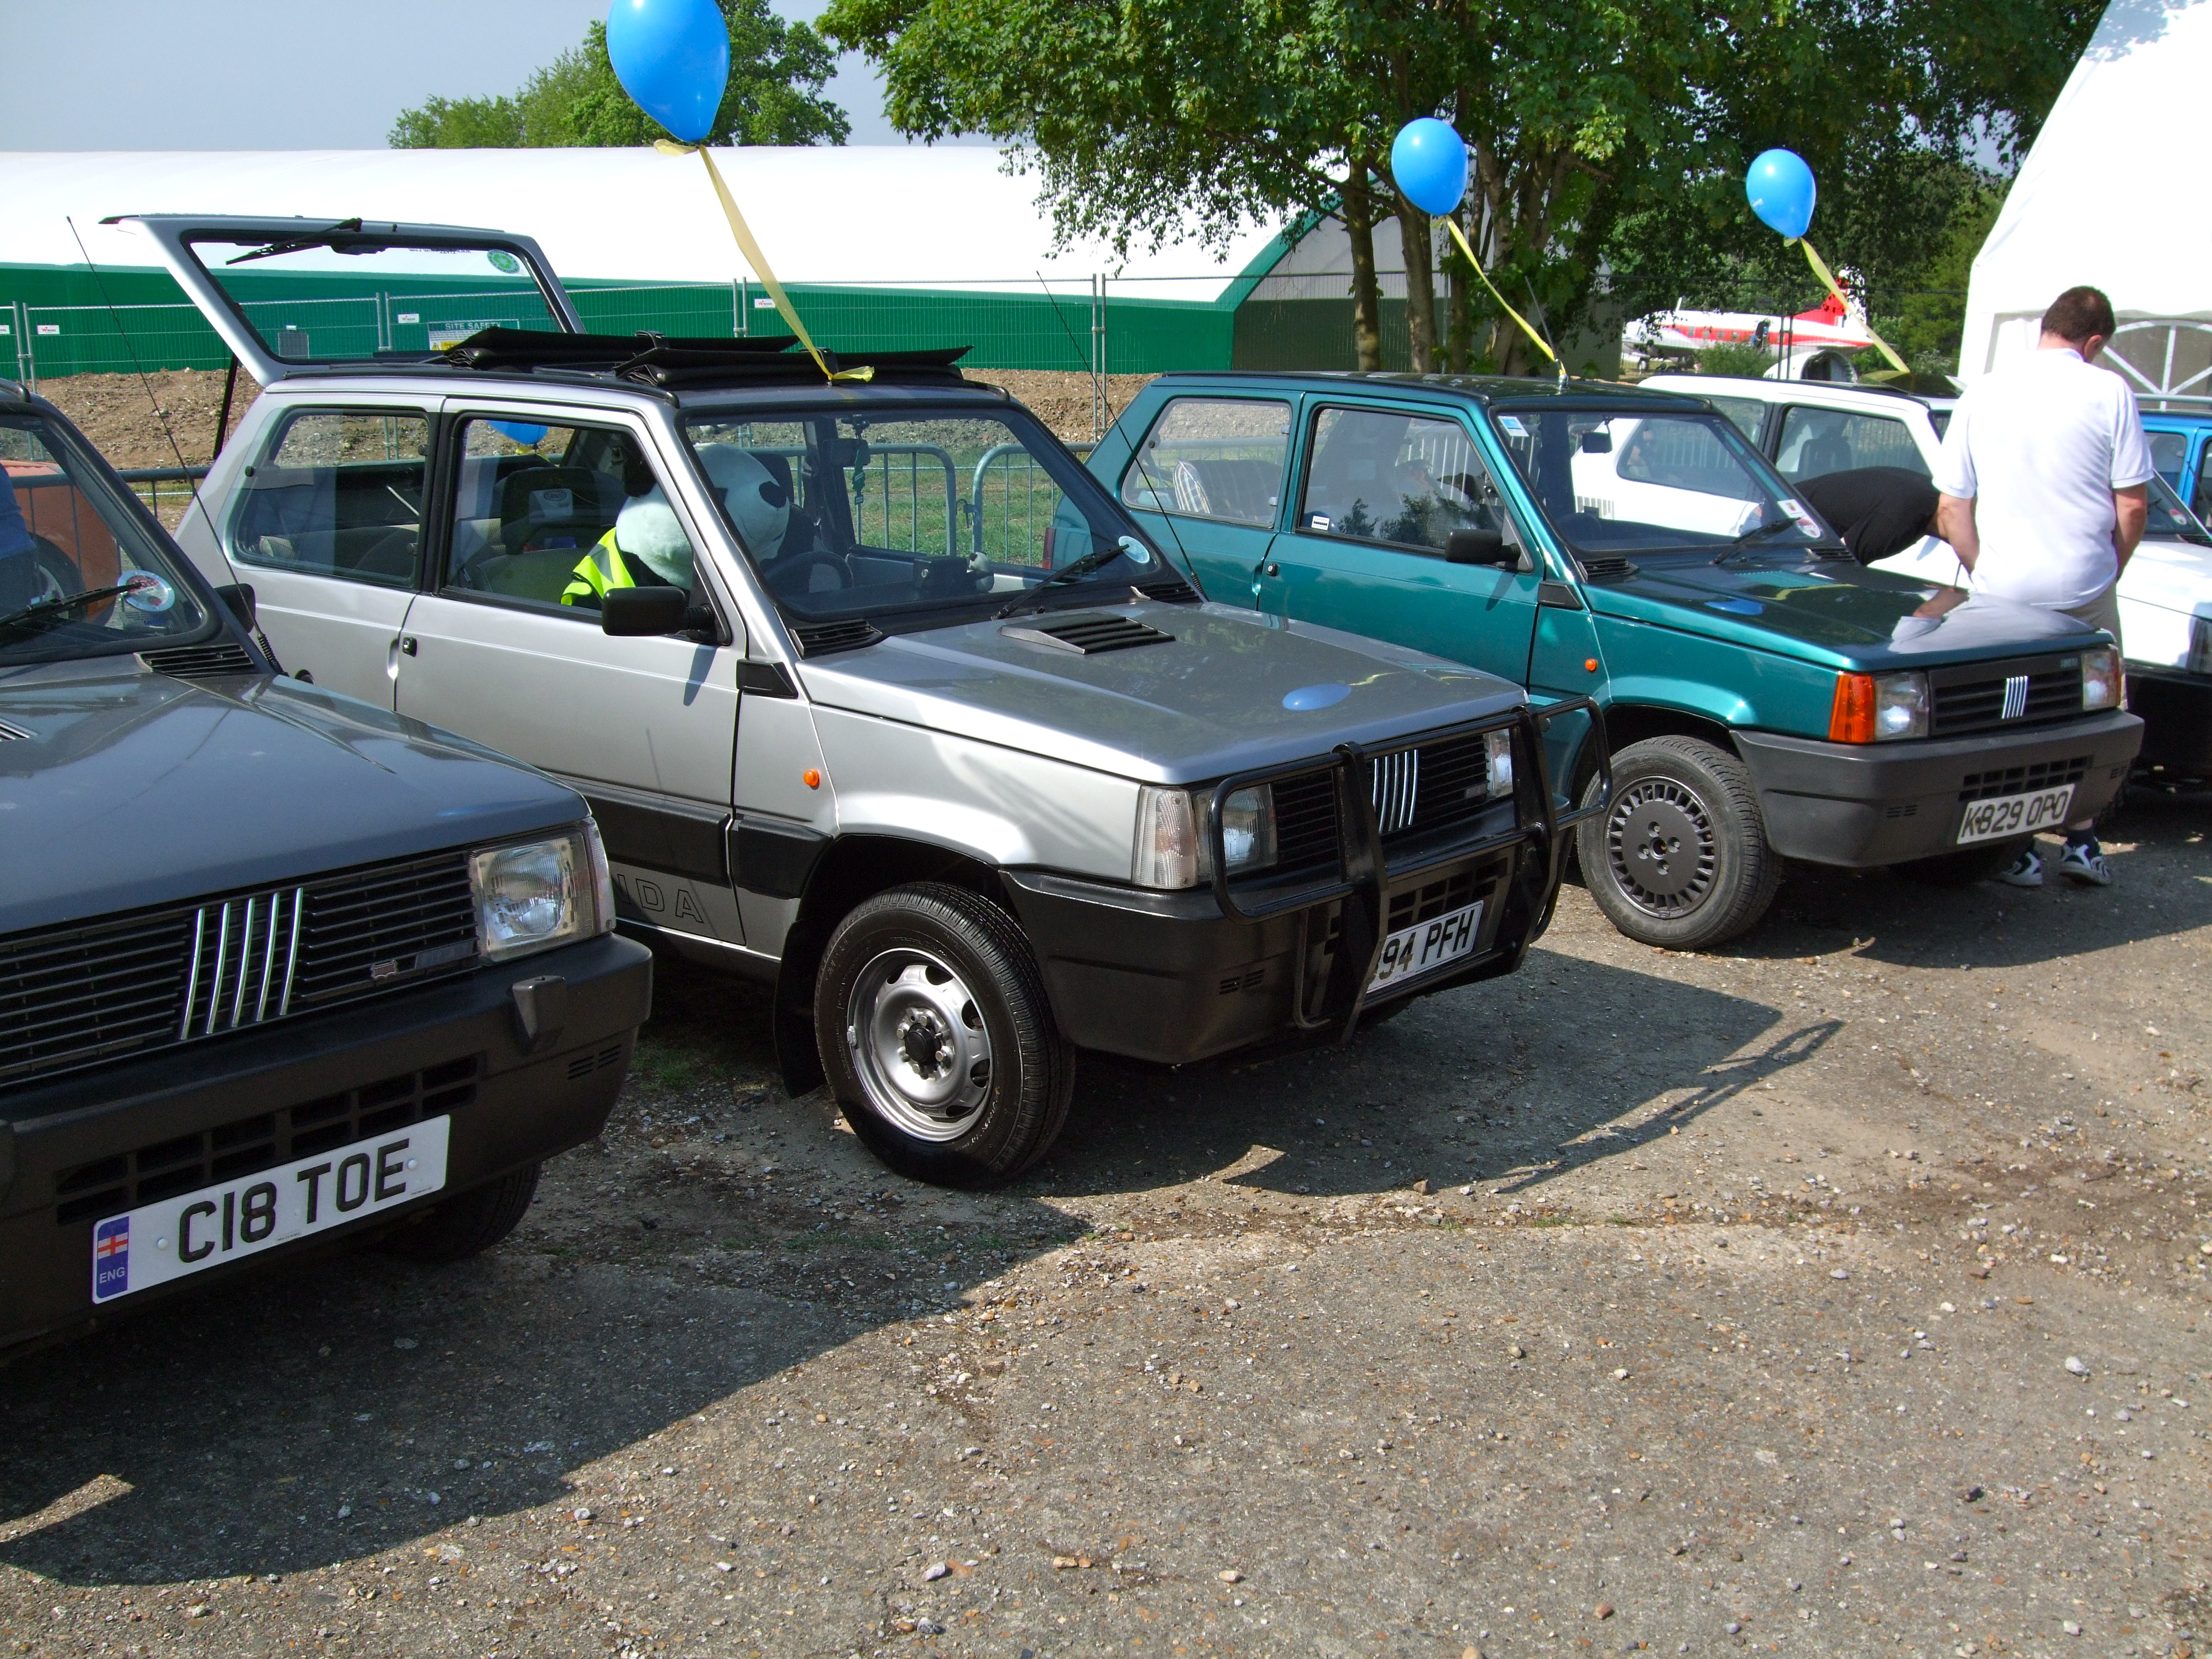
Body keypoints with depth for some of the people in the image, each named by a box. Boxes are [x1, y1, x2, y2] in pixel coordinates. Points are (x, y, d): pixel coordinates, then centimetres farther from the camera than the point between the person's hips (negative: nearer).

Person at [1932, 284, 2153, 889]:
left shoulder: (1982, 394, 4)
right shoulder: (2107, 392, -4)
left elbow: (1950, 511, 5)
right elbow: (2132, 505, -4)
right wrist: (2109, 570, 10)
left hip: (2001, 591, 2)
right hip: (2083, 589, -2)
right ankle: (2081, 841, 18)